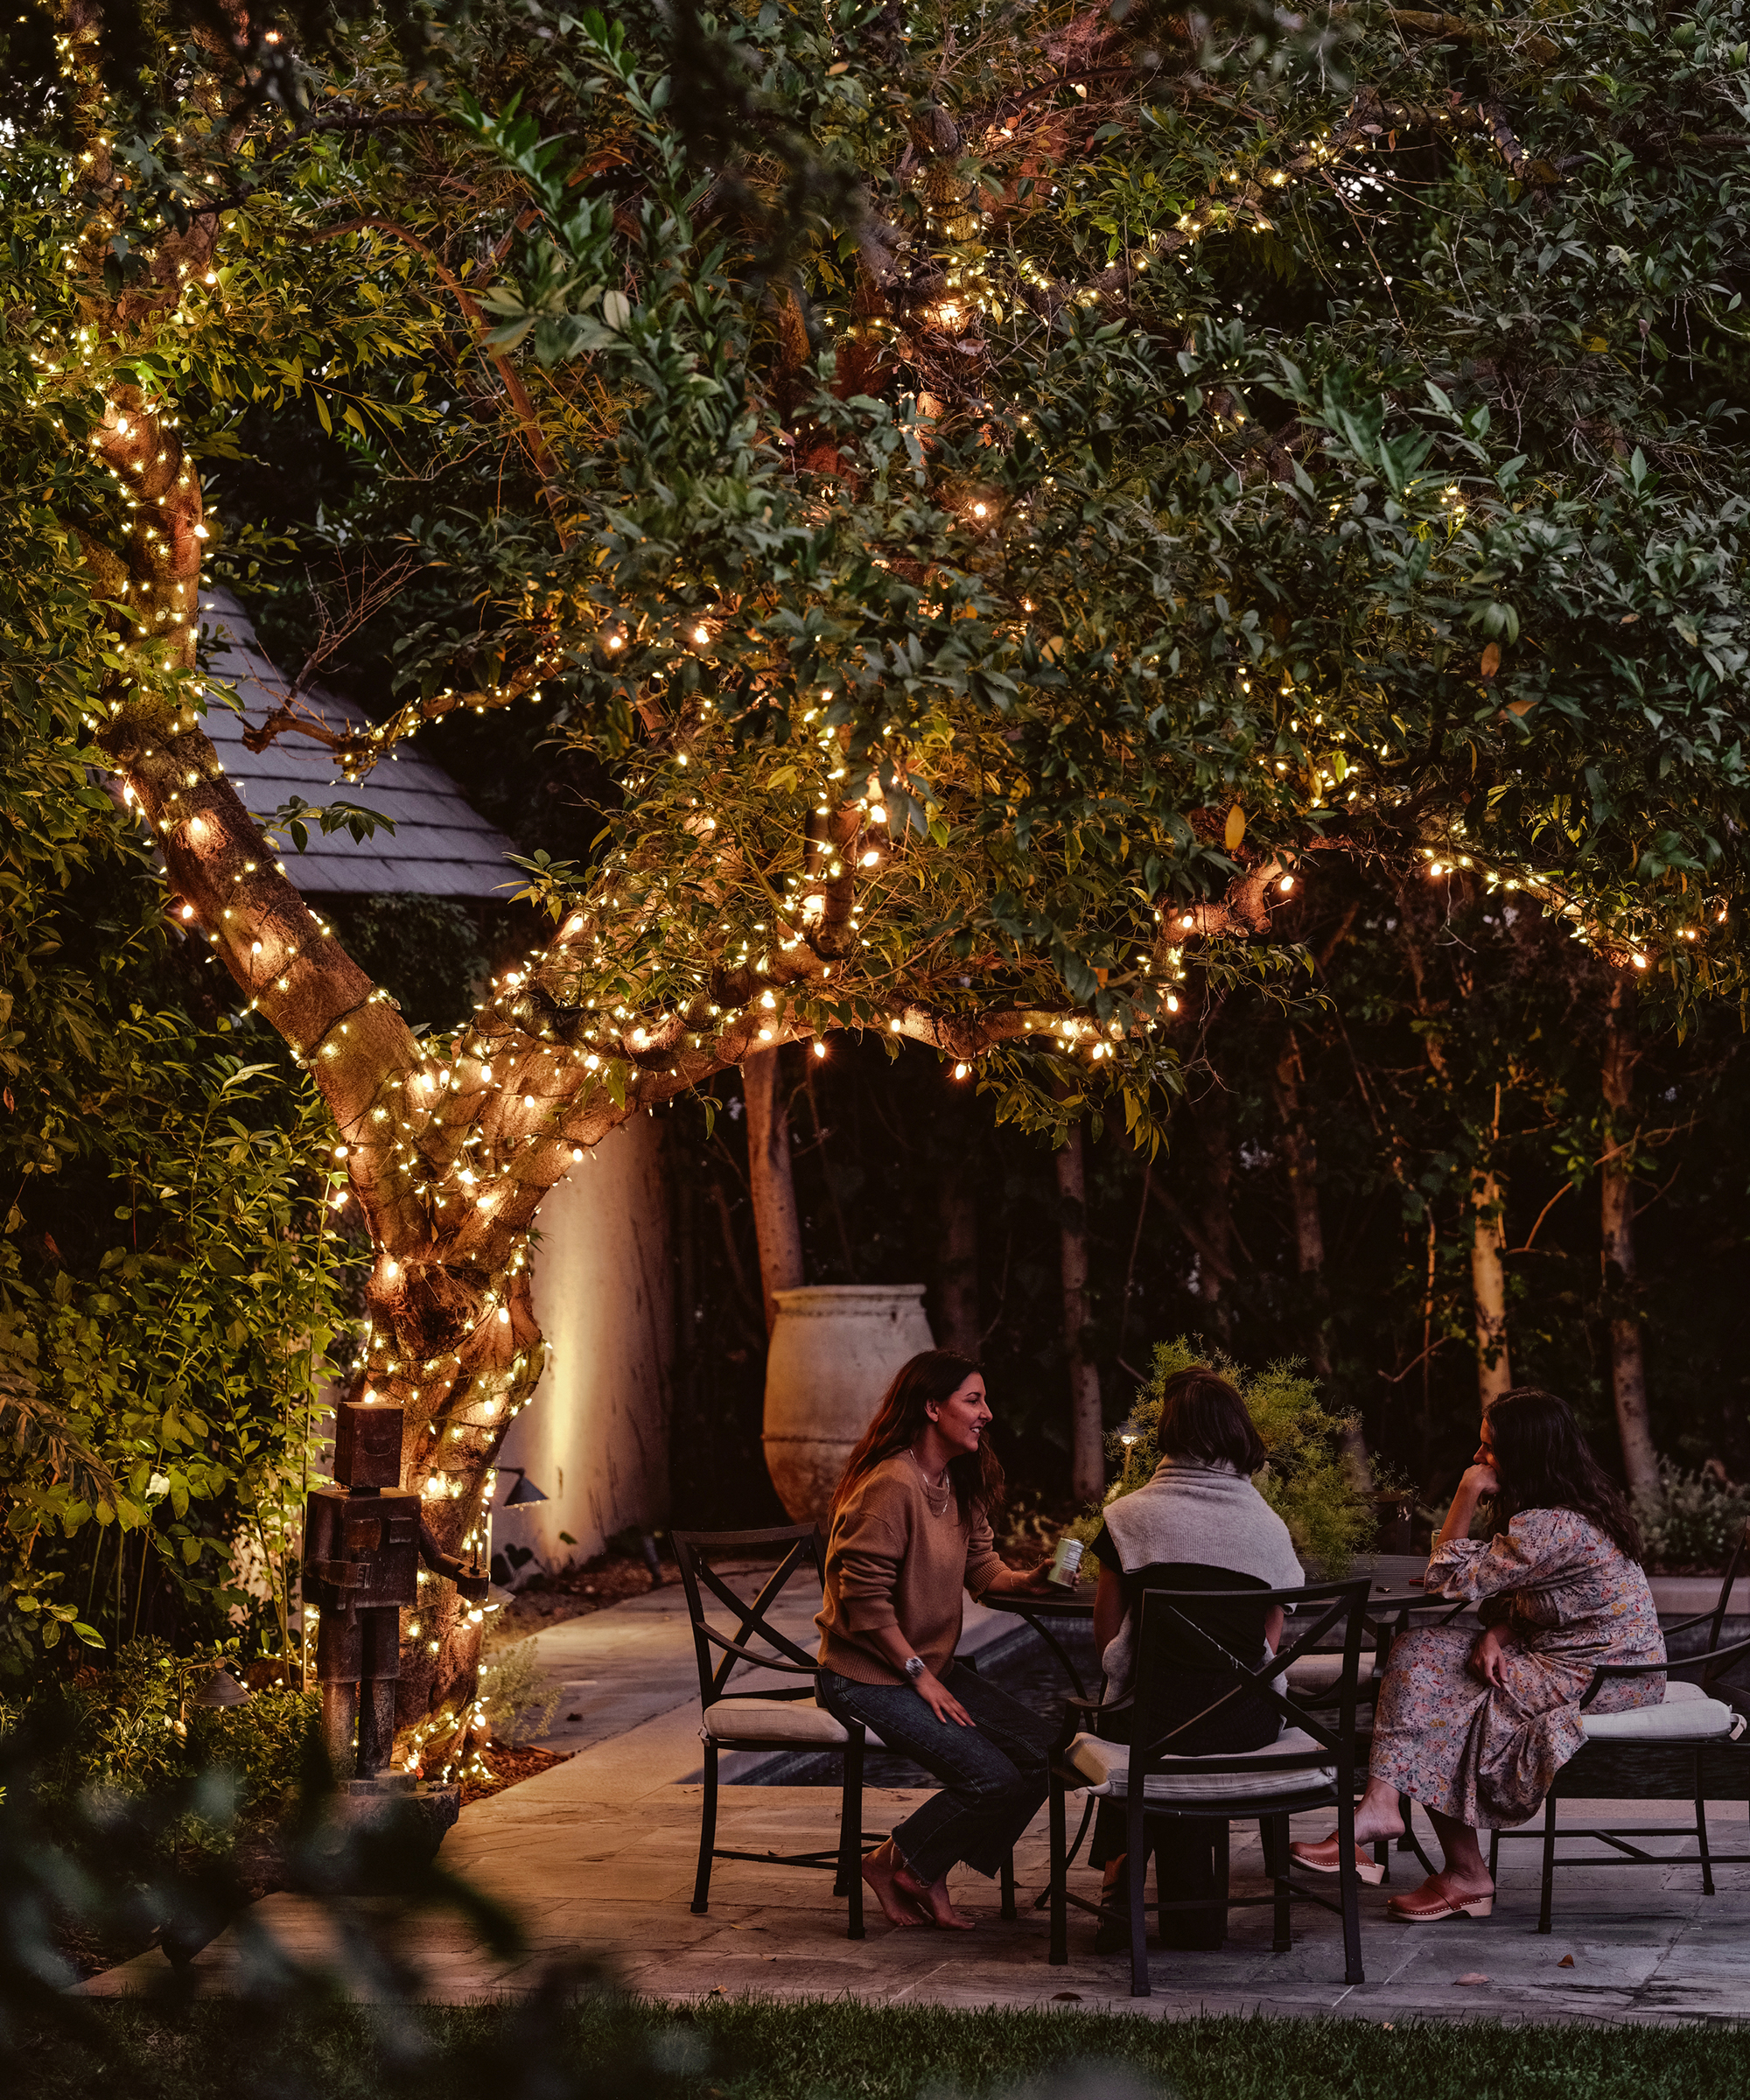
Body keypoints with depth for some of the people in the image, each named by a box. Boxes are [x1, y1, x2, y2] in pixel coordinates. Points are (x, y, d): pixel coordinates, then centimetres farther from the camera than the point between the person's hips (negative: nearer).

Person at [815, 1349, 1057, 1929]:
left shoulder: (960, 1486, 9)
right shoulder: (891, 1485, -21)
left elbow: (981, 1566, 12)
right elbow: (863, 1597, -21)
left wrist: (1025, 1580, -10)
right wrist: (919, 1675, -17)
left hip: (931, 1666, 10)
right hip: (867, 1678, -9)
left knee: (1044, 1751, -5)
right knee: (992, 1778, -21)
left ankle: (925, 1873, 8)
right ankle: (895, 1864, 4)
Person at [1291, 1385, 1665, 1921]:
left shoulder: (1551, 1528, -23)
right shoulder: (1579, 1505, 9)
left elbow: (1449, 1581, -16)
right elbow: (1520, 1598, 14)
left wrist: (1467, 1496, -12)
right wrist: (1497, 1634, -7)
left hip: (1599, 1680, -10)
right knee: (1419, 1651, -3)